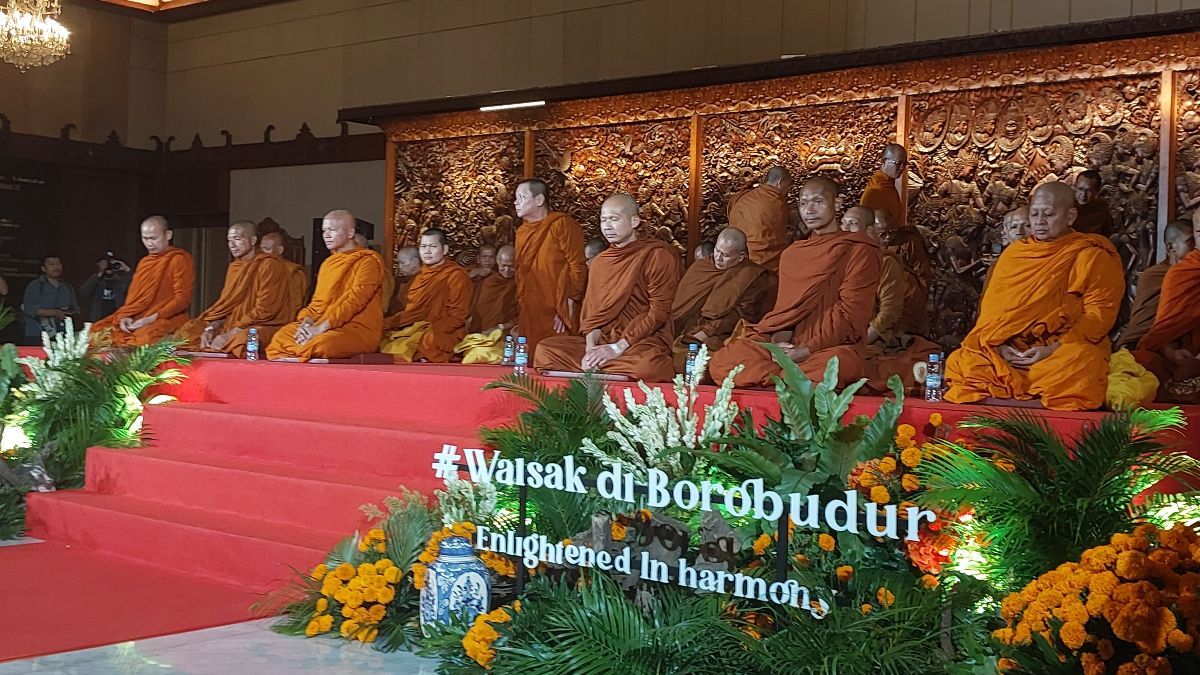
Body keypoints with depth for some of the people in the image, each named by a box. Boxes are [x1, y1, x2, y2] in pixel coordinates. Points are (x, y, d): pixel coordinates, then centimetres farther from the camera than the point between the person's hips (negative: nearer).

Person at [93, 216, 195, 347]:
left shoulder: (179, 259, -2)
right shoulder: (144, 262, 21)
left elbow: (182, 299, -11)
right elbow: (133, 296, 21)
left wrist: (151, 319, -17)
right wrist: (125, 317, -1)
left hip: (167, 320, -7)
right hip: (134, 321, 7)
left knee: (143, 340, -38)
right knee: (96, 332, -10)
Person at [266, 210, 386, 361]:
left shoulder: (368, 261, -4)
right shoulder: (328, 263, 21)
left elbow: (354, 302, -15)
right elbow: (318, 302, 20)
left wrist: (321, 328, -21)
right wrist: (307, 321, -3)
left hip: (358, 329, -7)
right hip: (323, 326, 7)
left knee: (317, 346, -34)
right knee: (281, 336, -16)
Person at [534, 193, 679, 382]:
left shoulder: (657, 255, -4)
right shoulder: (599, 262, 17)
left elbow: (659, 312, -11)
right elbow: (591, 312, 13)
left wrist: (618, 348, -17)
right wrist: (591, 347, -8)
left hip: (644, 341, -5)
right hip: (602, 340, 5)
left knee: (646, 364, -40)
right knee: (545, 349, -13)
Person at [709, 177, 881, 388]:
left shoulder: (859, 252, 1)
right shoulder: (791, 254, 20)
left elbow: (851, 315, -8)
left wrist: (807, 350, -17)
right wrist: (780, 339, -7)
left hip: (834, 347, -5)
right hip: (789, 347, 5)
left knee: (832, 366, -43)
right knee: (722, 361, -19)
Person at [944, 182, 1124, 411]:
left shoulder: (1094, 257, 4)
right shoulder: (1013, 253, 18)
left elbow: (1100, 314, -5)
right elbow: (991, 308, 13)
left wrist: (1054, 349, -17)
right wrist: (1000, 345, -8)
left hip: (1066, 351, -3)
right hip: (1010, 351, 3)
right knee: (960, 363, -24)